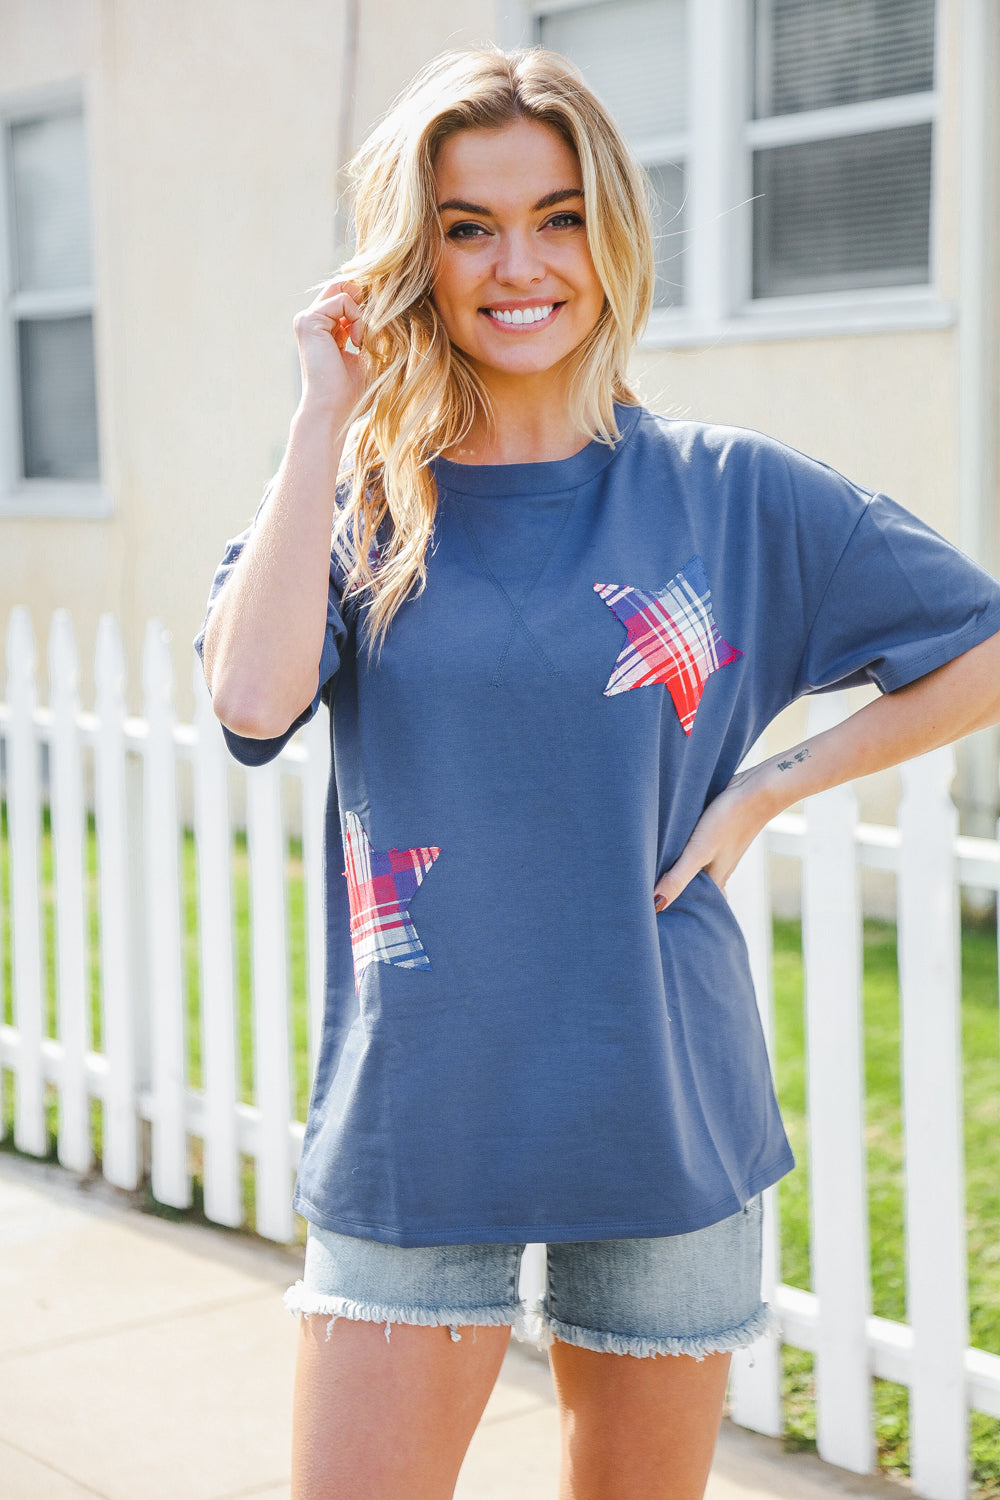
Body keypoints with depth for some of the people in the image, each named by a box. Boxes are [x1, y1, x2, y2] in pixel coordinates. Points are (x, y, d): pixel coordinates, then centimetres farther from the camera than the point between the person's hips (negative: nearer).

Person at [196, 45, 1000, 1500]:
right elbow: (253, 698, -19)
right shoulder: (352, 498, 1)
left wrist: (769, 788, -3)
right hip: (413, 1125, 0)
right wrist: (328, 412, -13)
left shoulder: (731, 492, -1)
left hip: (663, 1126, 0)